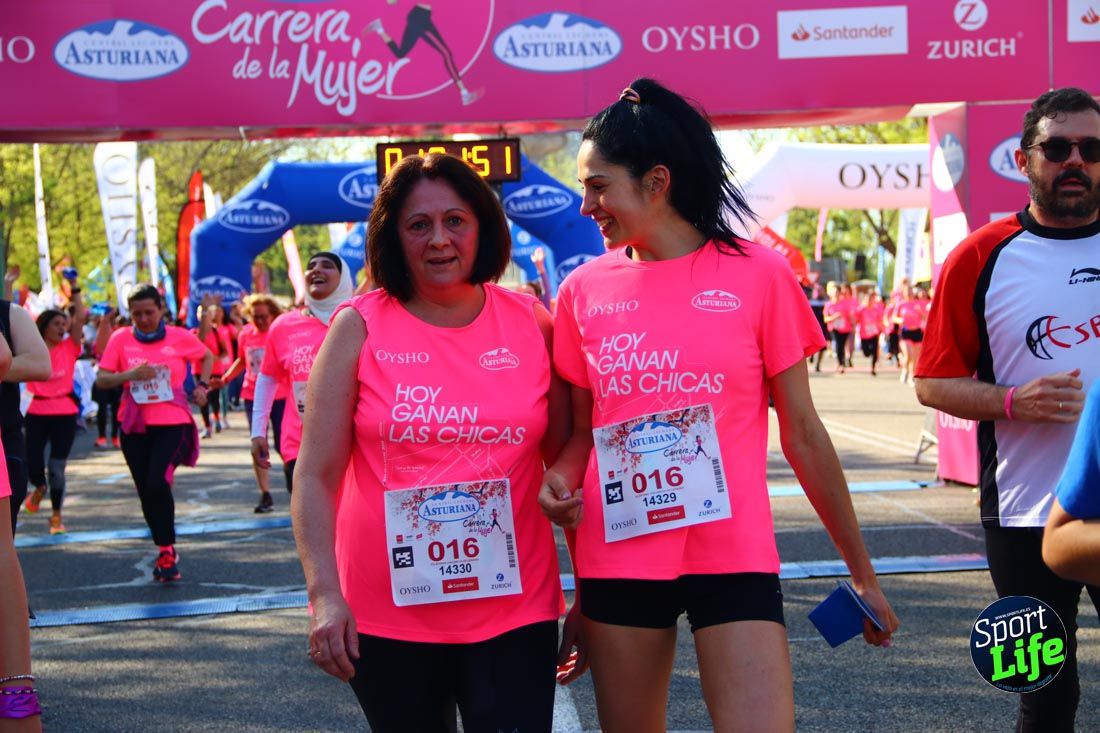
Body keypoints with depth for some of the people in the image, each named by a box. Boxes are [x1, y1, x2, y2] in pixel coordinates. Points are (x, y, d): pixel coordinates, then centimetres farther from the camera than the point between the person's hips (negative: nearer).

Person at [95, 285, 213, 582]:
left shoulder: (180, 337, 0)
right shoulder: (121, 339, 1)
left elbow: (207, 356, 19)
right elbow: (101, 379, -3)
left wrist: (201, 385, 4)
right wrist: (130, 375, -19)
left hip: (172, 423, -3)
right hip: (135, 426, 3)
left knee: (157, 483, -21)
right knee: (146, 493, 8)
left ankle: (167, 550, -7)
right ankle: (165, 552, 23)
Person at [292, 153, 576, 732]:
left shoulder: (532, 324, 1)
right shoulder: (360, 328, -3)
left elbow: (565, 459, 7)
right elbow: (316, 477, -5)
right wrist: (324, 593, -14)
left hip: (513, 606, 1)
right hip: (386, 613, 0)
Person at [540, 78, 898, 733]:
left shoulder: (758, 275, -4)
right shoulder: (584, 290, 3)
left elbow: (803, 434, 1)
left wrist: (862, 570, 4)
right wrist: (561, 483, -4)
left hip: (735, 557, -2)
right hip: (618, 562, 3)